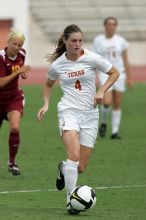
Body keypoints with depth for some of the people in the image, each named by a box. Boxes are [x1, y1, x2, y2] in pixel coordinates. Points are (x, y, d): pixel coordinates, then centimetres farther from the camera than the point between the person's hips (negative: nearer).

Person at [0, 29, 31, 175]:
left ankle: (12, 162, -4)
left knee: (15, 128, -21)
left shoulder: (21, 54, -4)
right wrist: (17, 72, -34)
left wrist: (23, 73, 0)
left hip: (14, 97, 3)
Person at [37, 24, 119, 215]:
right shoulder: (57, 65, 0)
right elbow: (49, 84, 21)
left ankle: (63, 169, 38)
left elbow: (114, 73, 7)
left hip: (90, 113, 1)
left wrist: (101, 92, -6)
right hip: (69, 111, -1)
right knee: (74, 155, -25)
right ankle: (71, 200, -19)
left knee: (81, 167, 1)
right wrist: (46, 104, 7)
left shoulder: (92, 59, -4)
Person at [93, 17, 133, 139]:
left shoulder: (121, 41, 3)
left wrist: (129, 77, 4)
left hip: (119, 74, 2)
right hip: (105, 74, -2)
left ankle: (115, 132, 9)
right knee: (107, 102, -17)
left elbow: (126, 60, 6)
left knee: (117, 104, 1)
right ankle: (104, 123, 11)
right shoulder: (98, 40, -1)